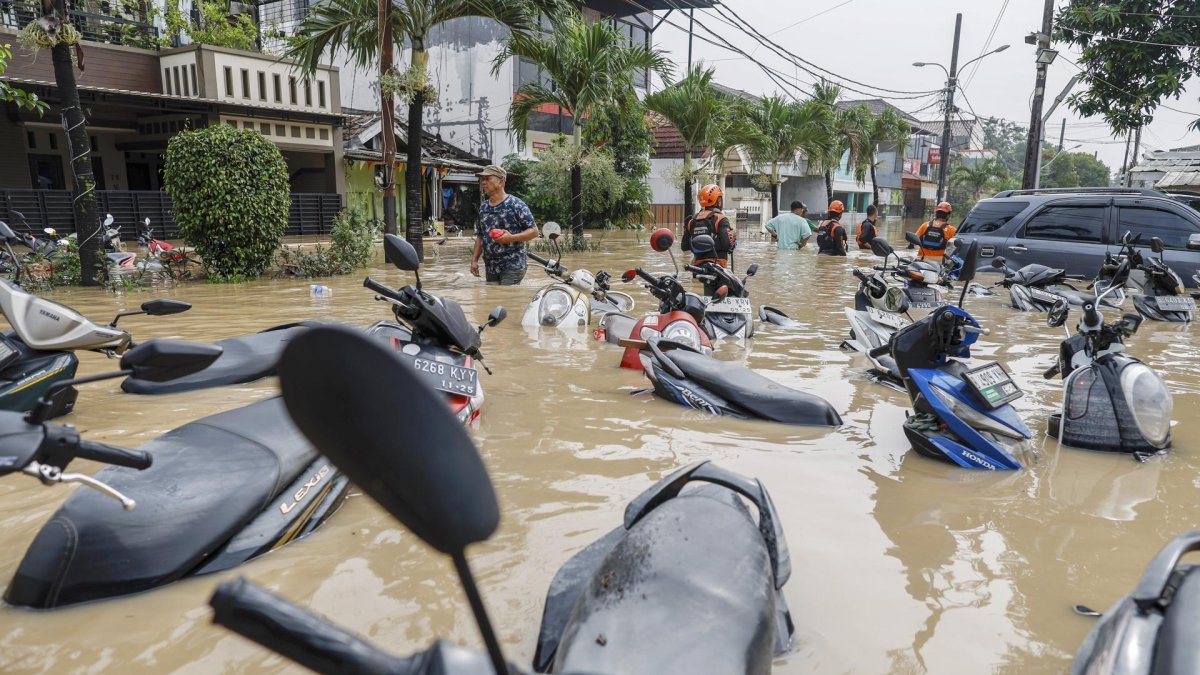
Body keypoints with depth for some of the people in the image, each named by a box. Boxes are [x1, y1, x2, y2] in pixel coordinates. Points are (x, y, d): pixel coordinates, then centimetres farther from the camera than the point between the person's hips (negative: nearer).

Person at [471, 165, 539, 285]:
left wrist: (511, 238, -21)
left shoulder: (516, 204, -8)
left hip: (512, 266, -6)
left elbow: (534, 231, -8)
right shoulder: (483, 207, 12)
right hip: (490, 267, 7)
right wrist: (474, 260, 9)